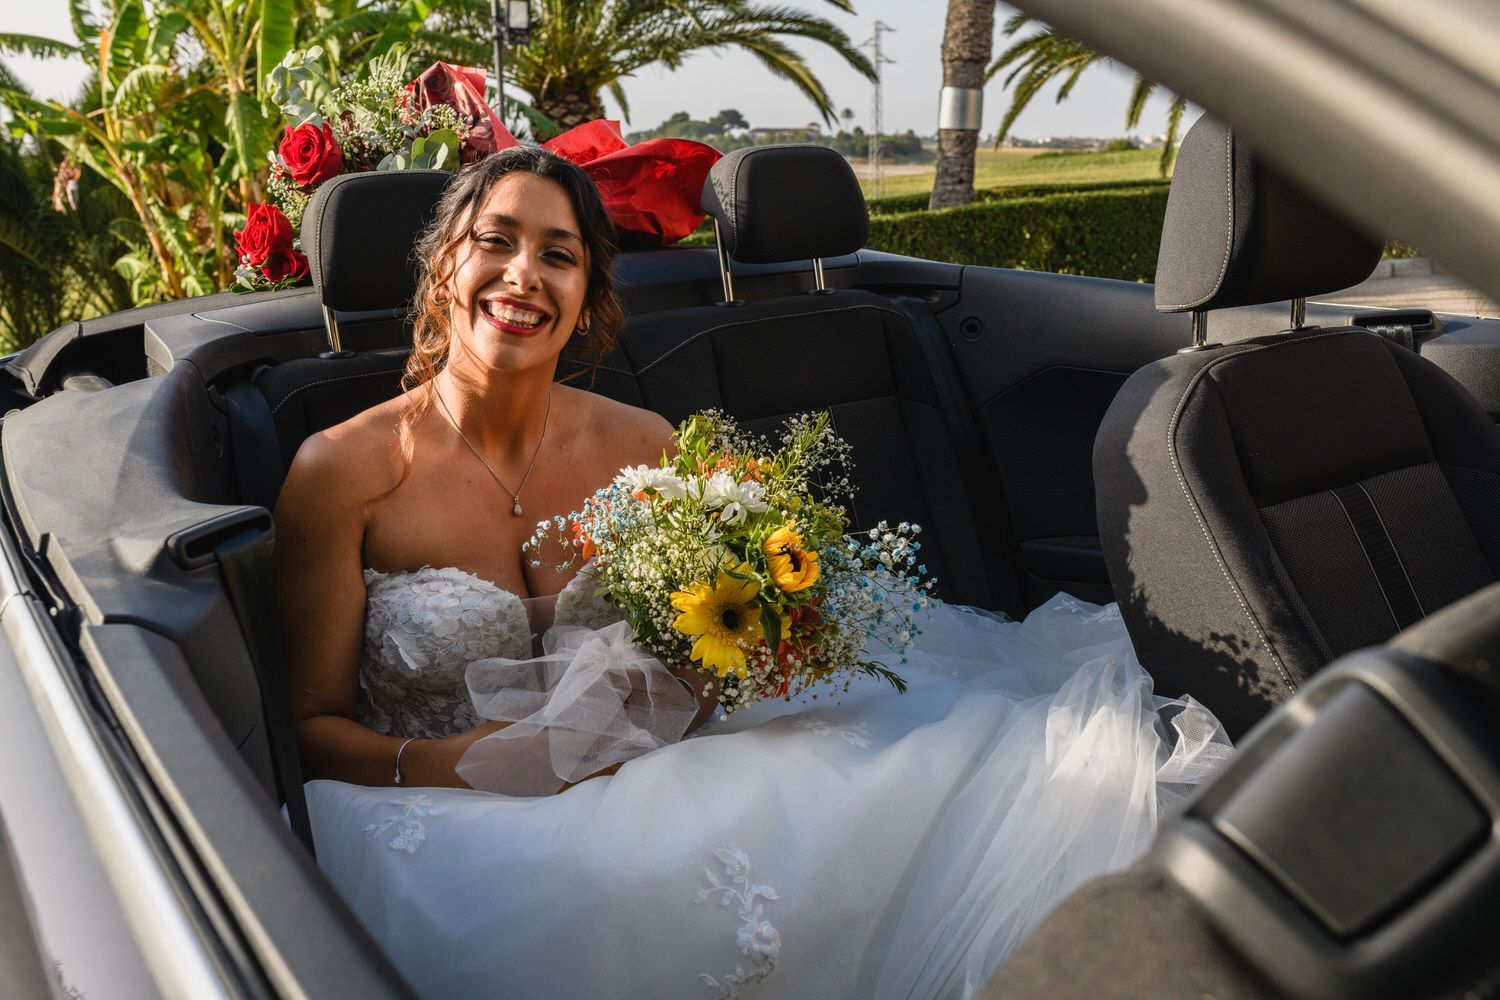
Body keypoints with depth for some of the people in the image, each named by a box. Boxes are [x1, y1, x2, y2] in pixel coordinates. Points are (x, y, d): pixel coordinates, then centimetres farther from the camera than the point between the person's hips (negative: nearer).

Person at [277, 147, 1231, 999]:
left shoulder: (644, 449, -1)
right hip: (452, 822, -2)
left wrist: (690, 677, -13)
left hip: (625, 784, 3)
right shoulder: (345, 470, -9)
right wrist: (435, 766, -23)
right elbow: (317, 722, -4)